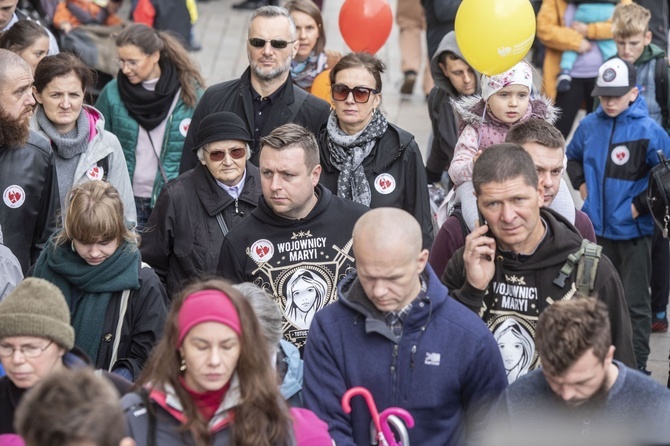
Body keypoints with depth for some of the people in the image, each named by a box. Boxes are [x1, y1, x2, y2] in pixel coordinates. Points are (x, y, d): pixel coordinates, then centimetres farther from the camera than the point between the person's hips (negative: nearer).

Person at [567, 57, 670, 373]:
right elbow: (572, 156, 20)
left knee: (635, 301, 3)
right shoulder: (589, 125, -1)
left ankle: (637, 365, 10)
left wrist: (641, 204, -14)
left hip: (632, 230, -5)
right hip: (596, 226, 5)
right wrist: (581, 184, 6)